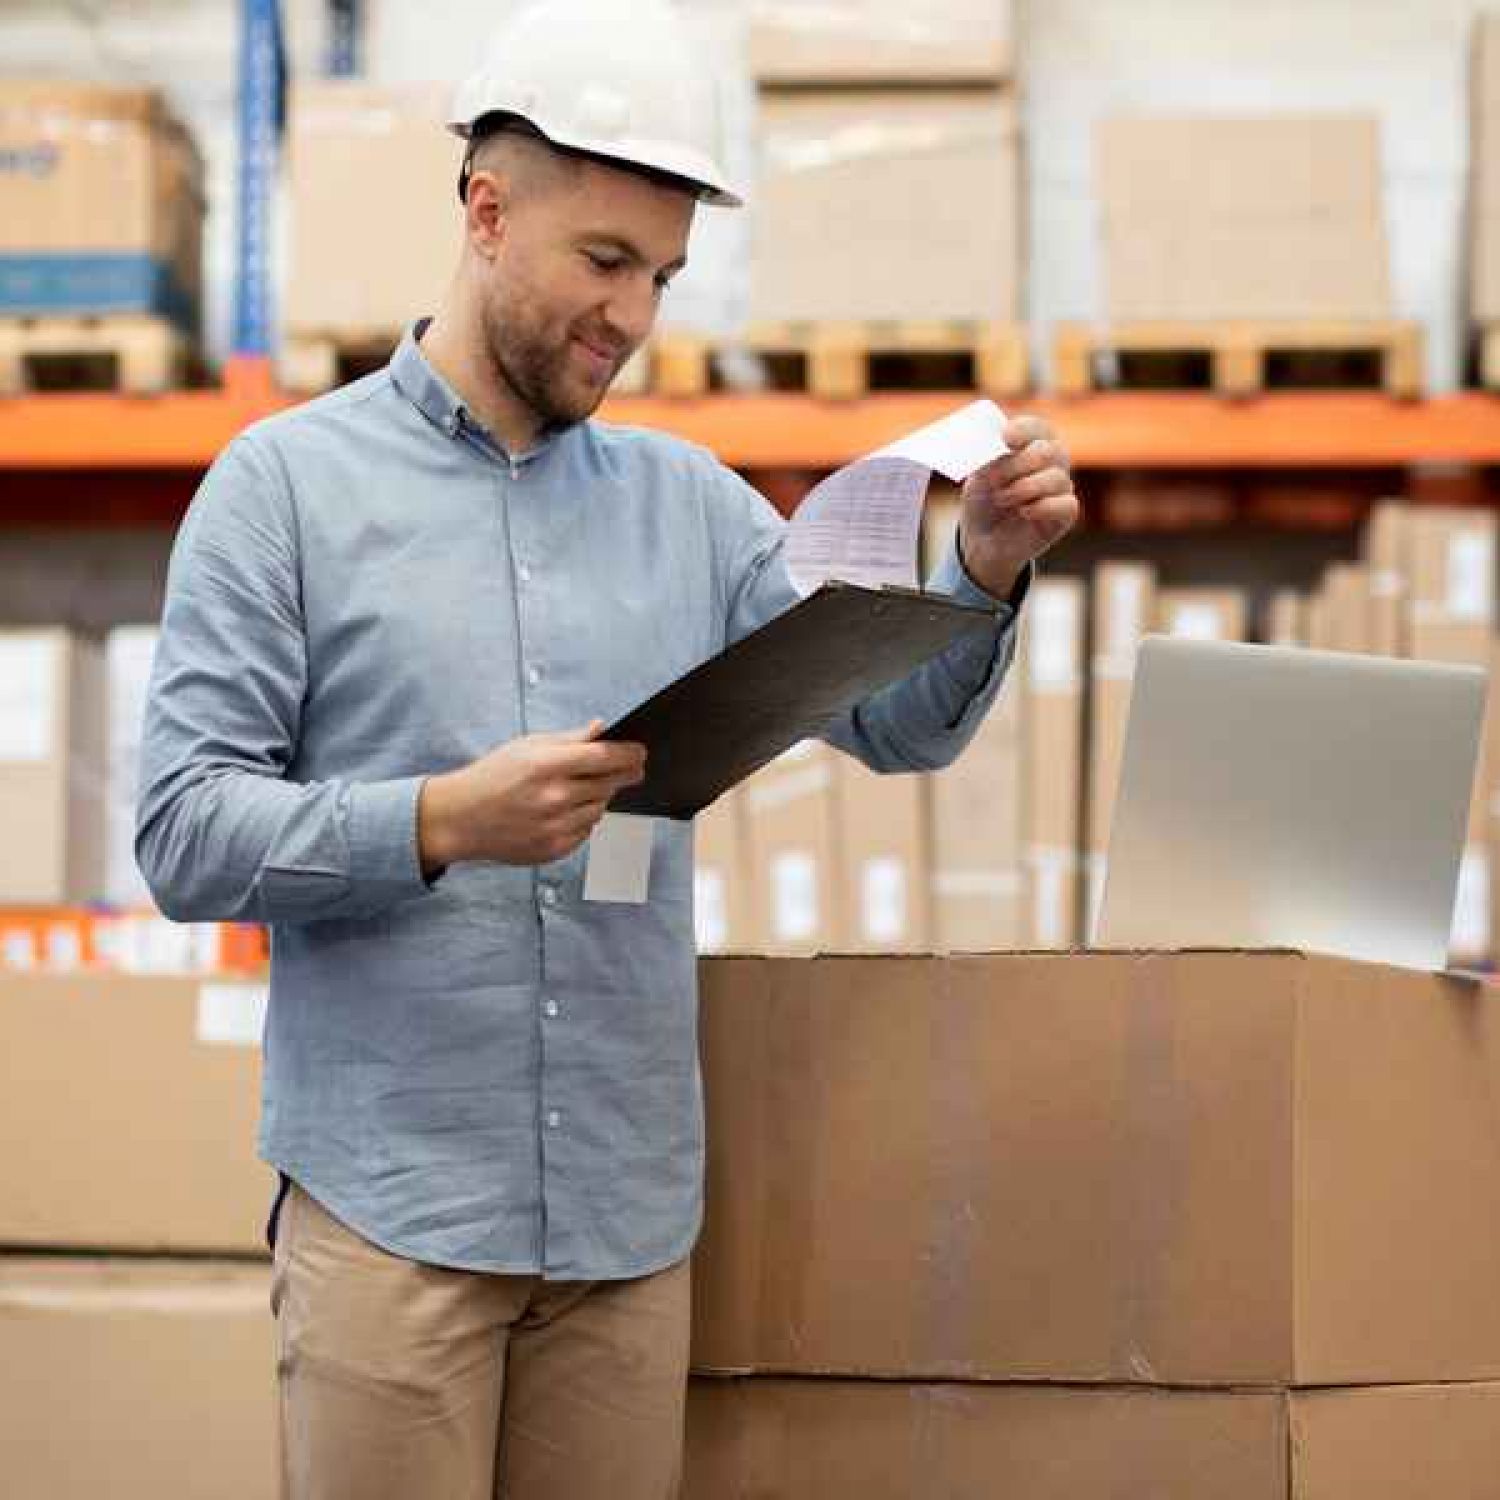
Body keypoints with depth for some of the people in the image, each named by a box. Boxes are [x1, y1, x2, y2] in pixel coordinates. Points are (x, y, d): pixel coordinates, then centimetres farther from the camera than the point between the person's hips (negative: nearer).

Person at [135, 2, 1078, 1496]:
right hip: (390, 1204, -3)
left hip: (631, 1209, 4)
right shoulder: (289, 482, 0)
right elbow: (183, 832, -6)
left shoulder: (689, 504, 12)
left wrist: (984, 572, -11)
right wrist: (442, 823, -21)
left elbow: (895, 724, 8)